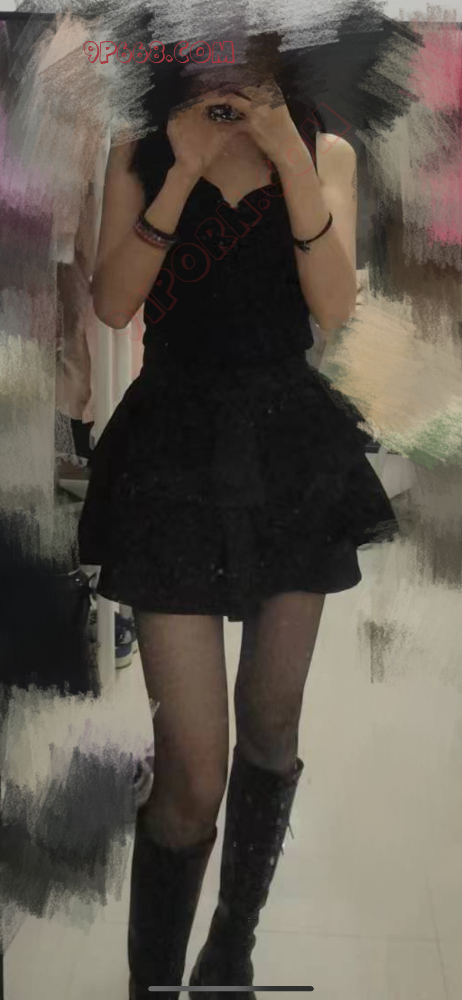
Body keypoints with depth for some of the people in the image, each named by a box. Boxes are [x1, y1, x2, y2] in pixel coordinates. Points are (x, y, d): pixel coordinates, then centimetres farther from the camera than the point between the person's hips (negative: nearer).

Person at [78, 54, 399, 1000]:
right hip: (175, 456, -2)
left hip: (295, 452, 3)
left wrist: (289, 159, -15)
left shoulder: (325, 152, 8)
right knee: (194, 771, -8)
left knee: (271, 727, 13)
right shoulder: (141, 154, 6)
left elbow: (334, 304, -7)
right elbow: (113, 303, -8)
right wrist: (184, 172, -14)